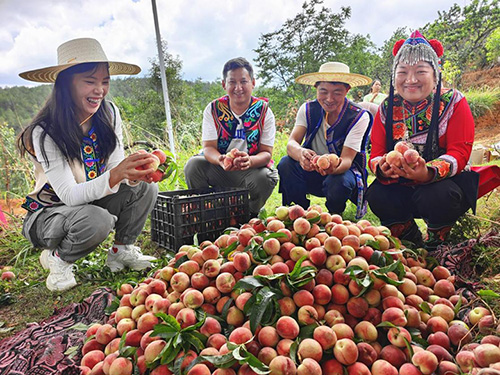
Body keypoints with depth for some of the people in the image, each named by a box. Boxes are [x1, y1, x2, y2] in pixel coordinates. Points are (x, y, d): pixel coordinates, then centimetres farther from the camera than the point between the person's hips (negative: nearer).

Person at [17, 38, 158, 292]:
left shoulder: (109, 114, -11)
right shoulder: (45, 132, -24)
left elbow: (116, 165, -9)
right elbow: (69, 195, -29)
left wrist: (132, 173, -34)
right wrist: (115, 175, -46)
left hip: (94, 202, 5)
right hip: (48, 213, -4)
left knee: (146, 188, -18)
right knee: (96, 219, -36)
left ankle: (121, 250, 3)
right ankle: (58, 258, -2)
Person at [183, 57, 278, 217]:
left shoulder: (264, 111, -6)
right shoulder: (213, 109, -3)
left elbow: (266, 152, -11)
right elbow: (208, 147, -9)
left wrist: (250, 161, -36)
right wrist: (221, 160, -35)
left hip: (252, 169, -1)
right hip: (220, 170, 1)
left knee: (266, 177, -31)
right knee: (193, 164, -24)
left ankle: (249, 216, 2)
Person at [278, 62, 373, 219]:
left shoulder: (359, 117, -15)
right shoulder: (307, 109, -8)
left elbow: (347, 160, -23)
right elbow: (291, 143, -20)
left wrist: (334, 167, -48)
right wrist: (301, 153, -45)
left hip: (342, 171, -2)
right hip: (311, 170, 3)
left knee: (338, 183, -36)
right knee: (286, 163, -25)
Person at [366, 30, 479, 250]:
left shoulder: (453, 102, -8)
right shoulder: (387, 109, 0)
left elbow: (460, 152, -16)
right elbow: (376, 153, -4)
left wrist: (428, 173, -38)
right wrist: (383, 168, -30)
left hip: (446, 182, -2)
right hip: (403, 188, 3)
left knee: (437, 196, -34)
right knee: (376, 195, -25)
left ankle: (436, 242, 2)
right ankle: (412, 240, 5)